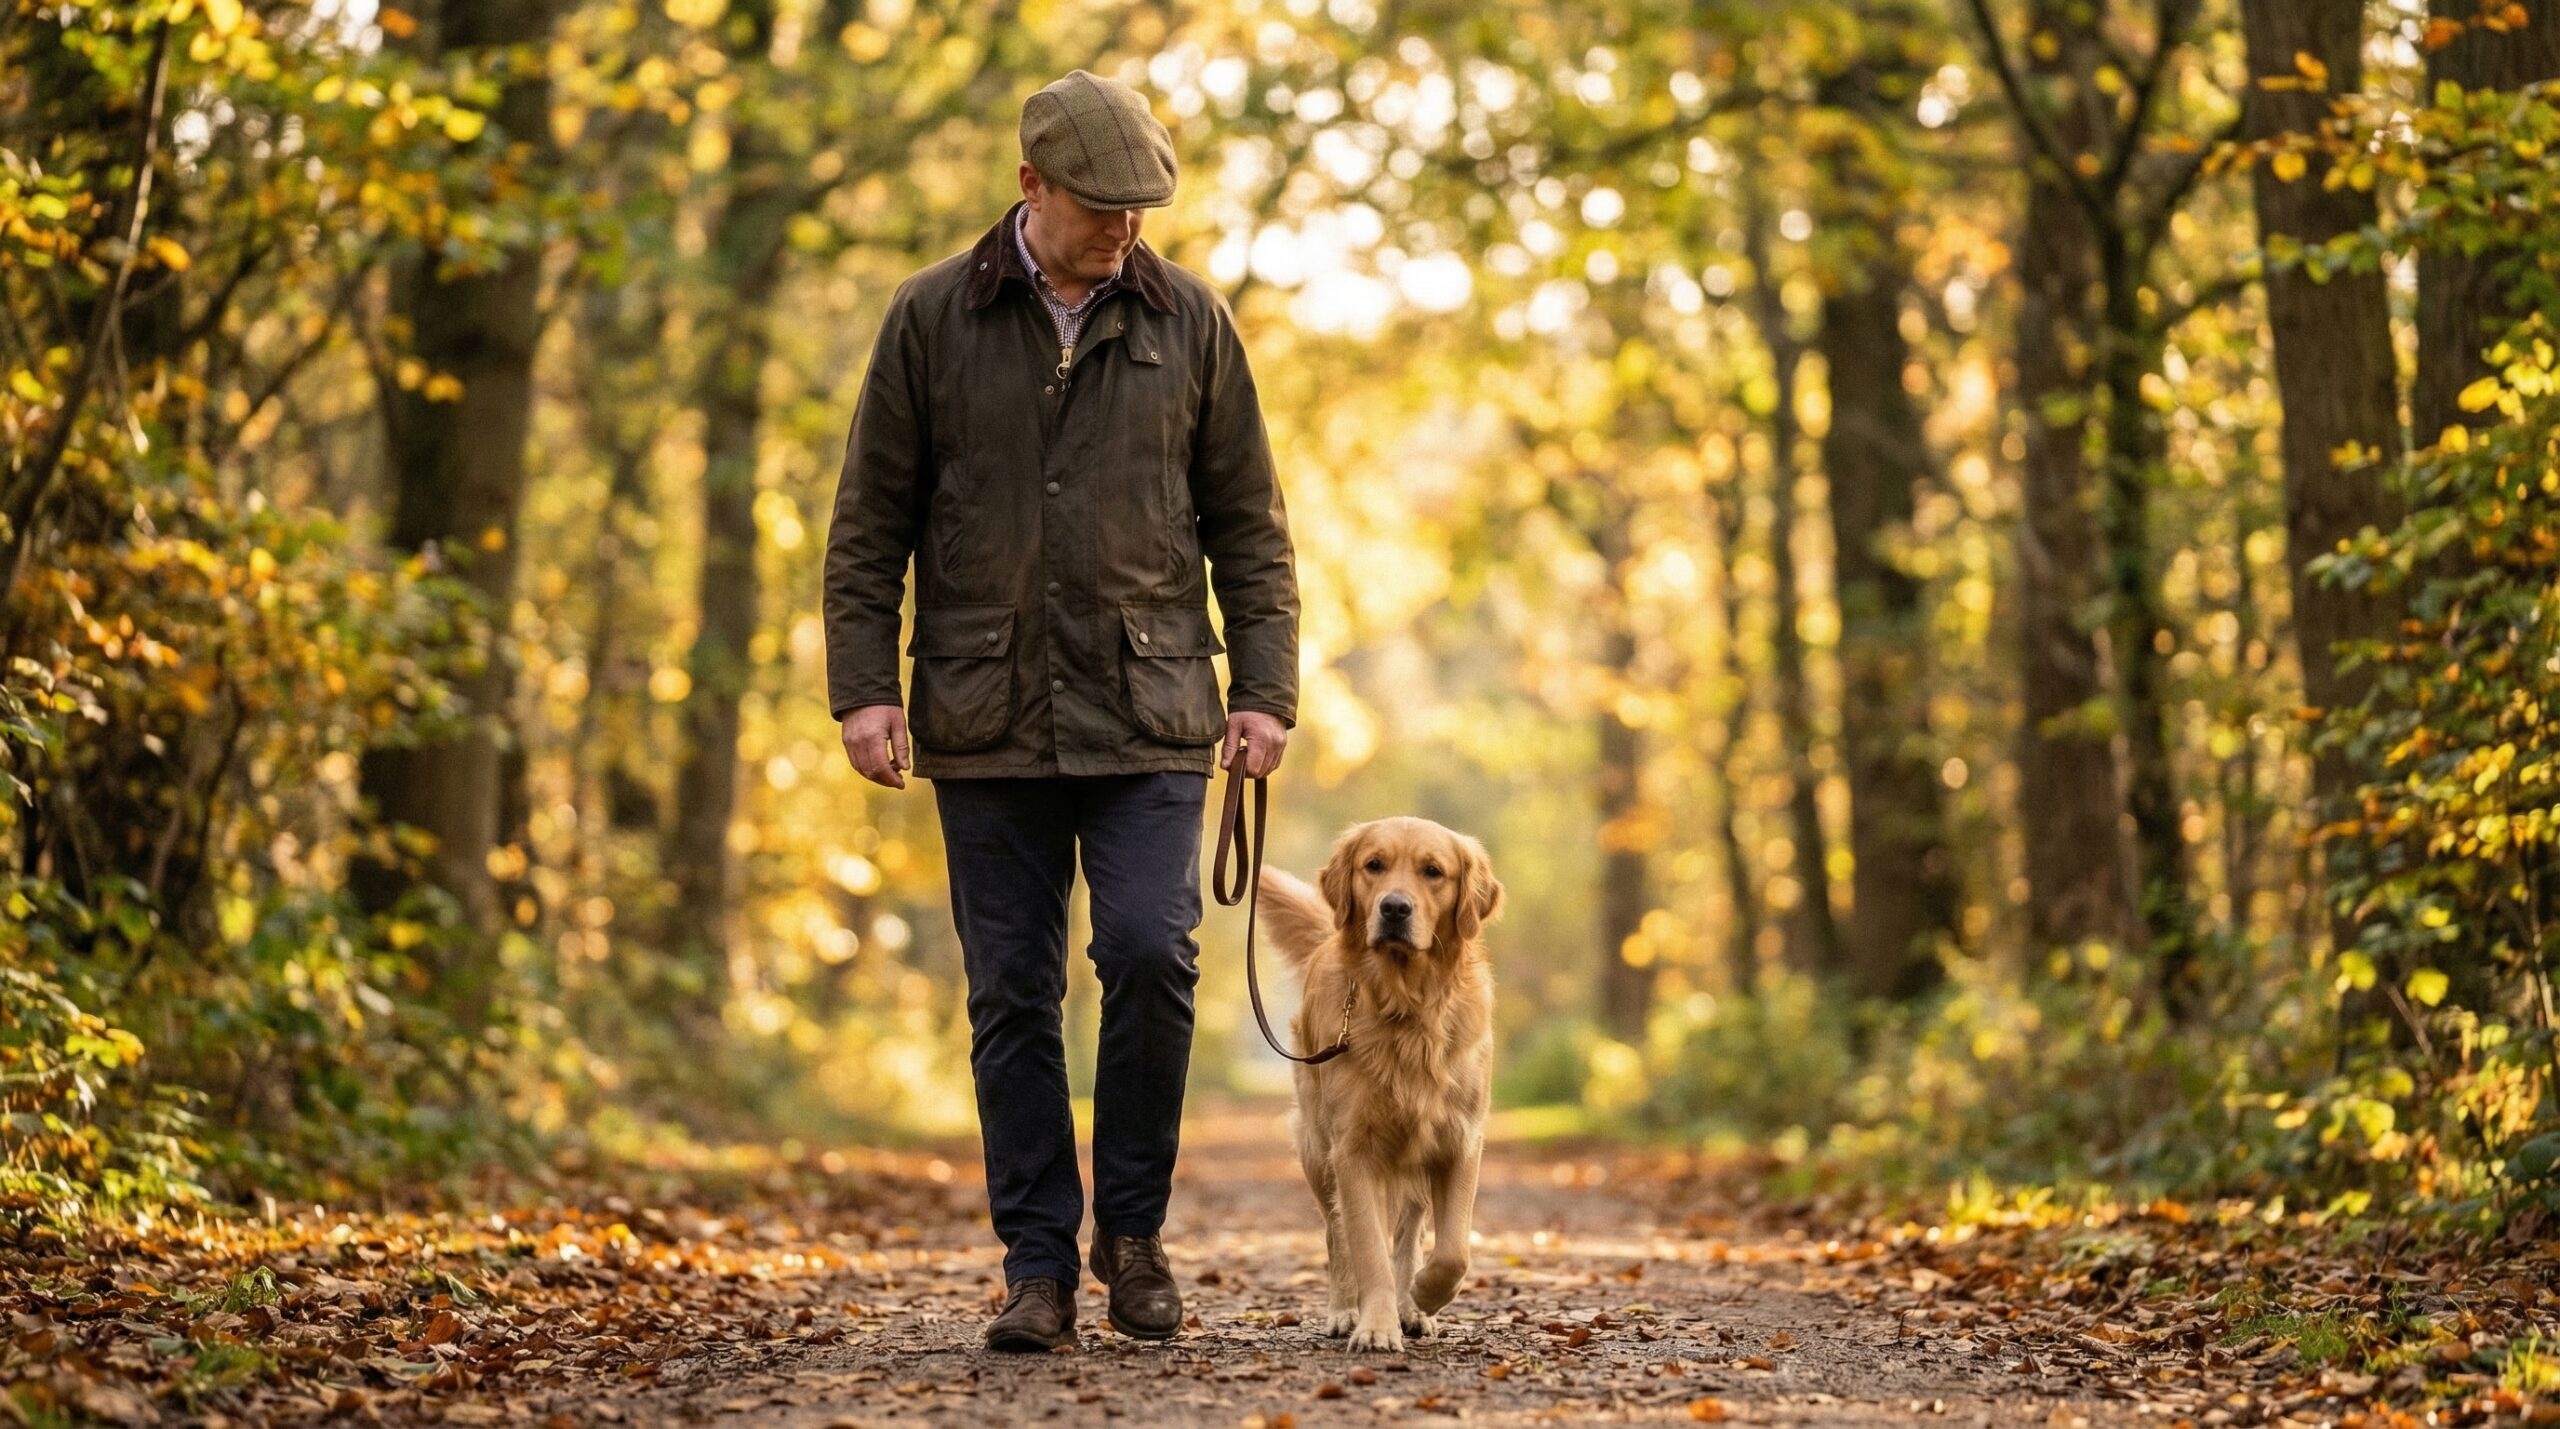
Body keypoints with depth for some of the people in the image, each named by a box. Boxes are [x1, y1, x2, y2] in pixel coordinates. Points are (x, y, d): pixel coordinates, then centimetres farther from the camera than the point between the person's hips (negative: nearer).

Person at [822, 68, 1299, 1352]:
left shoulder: (1189, 321, 6)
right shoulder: (933, 318, 4)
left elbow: (1248, 525, 9)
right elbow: (869, 522, 5)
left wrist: (1264, 691, 1)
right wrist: (864, 686, -3)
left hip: (1148, 716, 0)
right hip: (986, 719, 0)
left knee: (1149, 955, -12)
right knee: (1012, 996, 2)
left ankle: (1133, 1228, 7)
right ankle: (1038, 1266, 10)